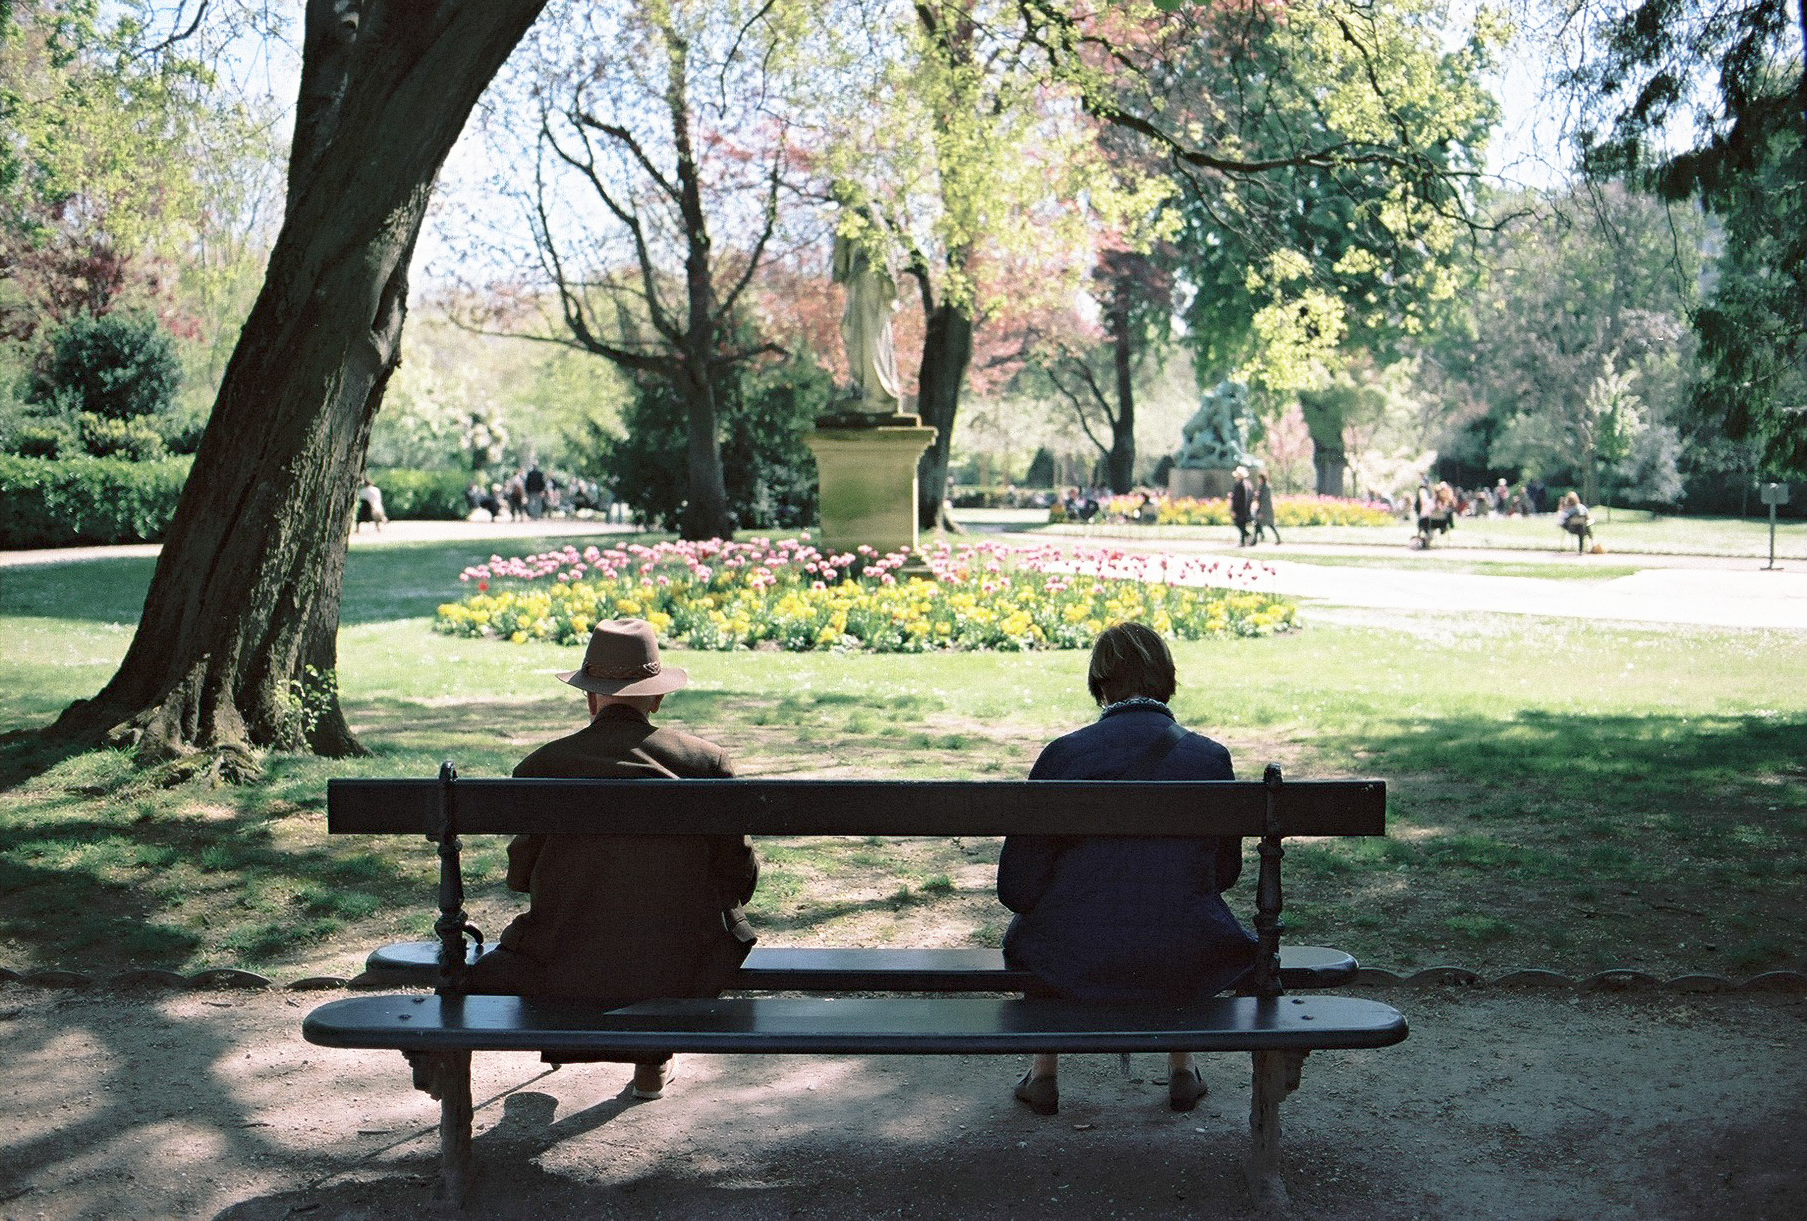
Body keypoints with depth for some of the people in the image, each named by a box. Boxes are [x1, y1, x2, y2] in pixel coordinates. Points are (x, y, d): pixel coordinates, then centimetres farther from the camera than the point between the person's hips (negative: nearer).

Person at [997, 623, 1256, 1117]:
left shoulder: (1062, 754, -10)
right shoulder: (1212, 758, -4)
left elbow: (1018, 886, -7)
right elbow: (1225, 873, 7)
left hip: (1073, 964, -1)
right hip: (1185, 966, 1)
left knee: (1034, 917, 34)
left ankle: (1043, 1075, 38)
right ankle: (1182, 1070, 40)